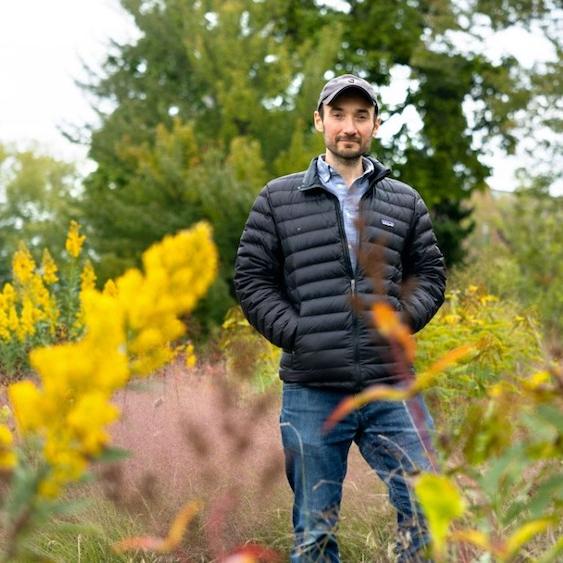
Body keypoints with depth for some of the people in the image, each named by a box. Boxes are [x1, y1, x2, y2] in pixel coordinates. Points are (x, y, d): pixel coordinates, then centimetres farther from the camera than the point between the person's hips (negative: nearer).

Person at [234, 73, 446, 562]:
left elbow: (430, 274, 16)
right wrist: (294, 332, -7)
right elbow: (251, 278, 5)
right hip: (312, 393, -1)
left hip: (390, 385, 1)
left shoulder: (405, 202, 11)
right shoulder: (278, 199, 6)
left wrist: (401, 319, -2)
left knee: (428, 511, -2)